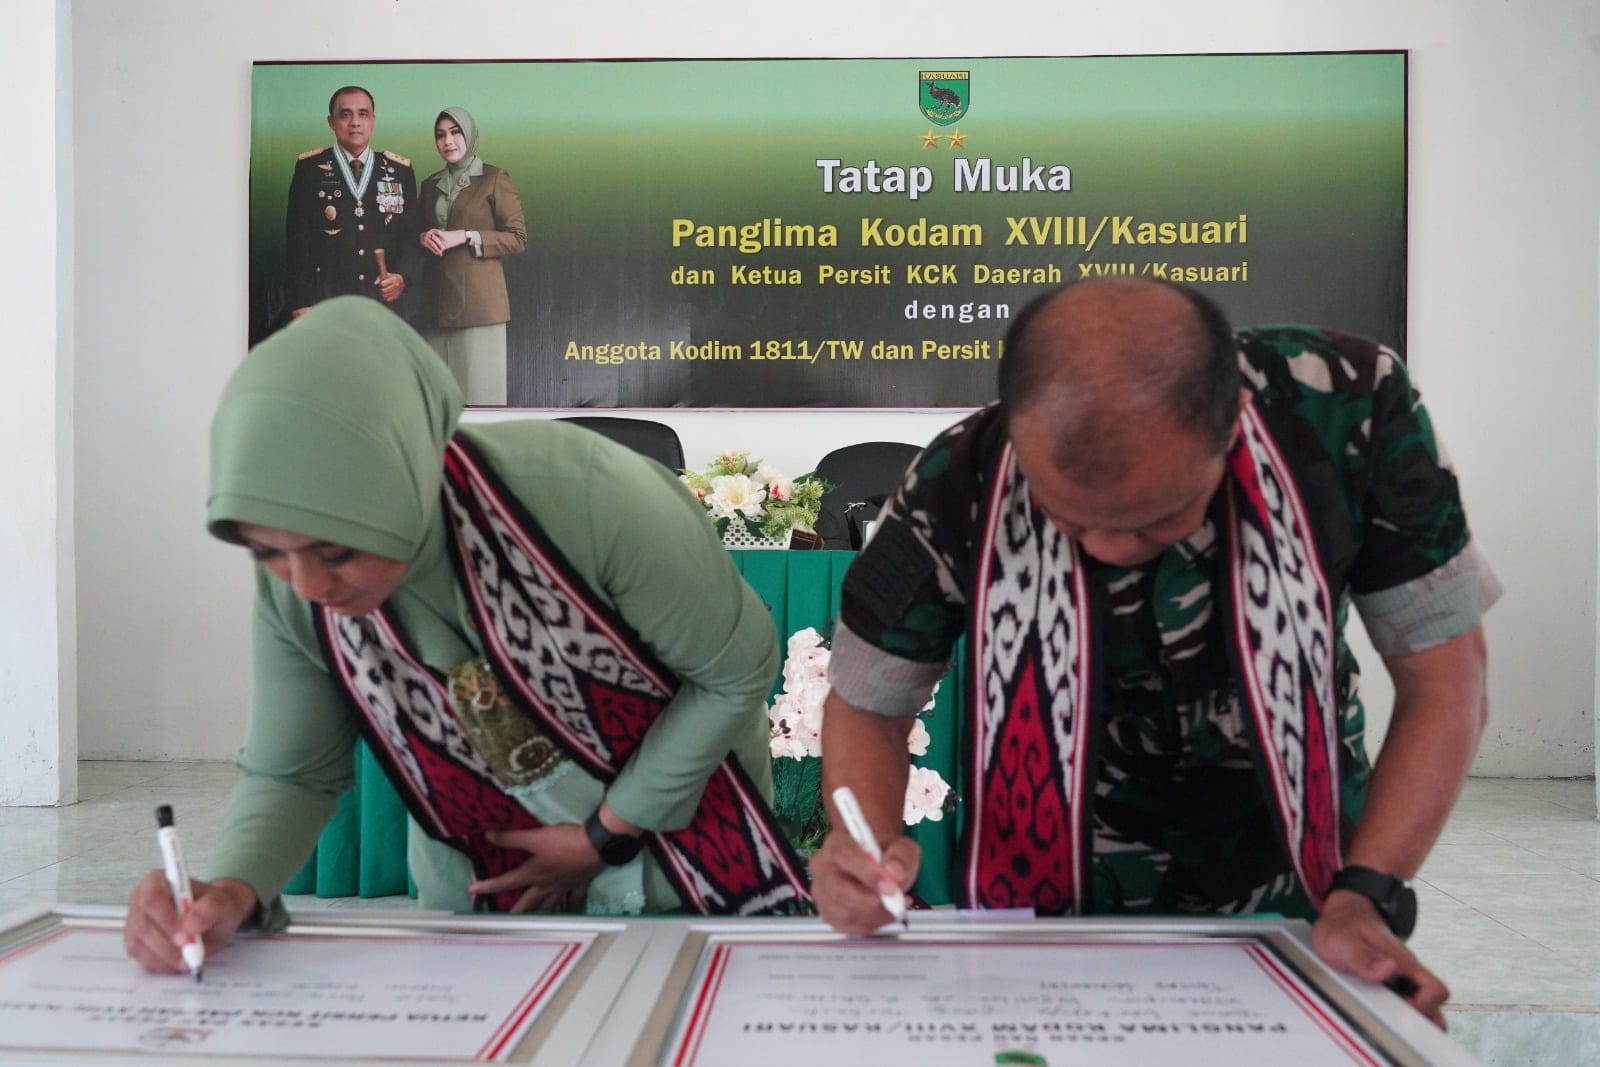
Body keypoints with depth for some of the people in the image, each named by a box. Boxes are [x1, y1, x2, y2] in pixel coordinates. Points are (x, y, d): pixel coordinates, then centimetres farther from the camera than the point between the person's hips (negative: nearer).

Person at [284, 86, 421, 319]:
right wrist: (301, 303, -4)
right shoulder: (310, 168, 6)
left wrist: (402, 276, -6)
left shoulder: (399, 171, 11)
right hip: (326, 300, -2)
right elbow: (297, 239, 3)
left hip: (386, 299, 2)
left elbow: (412, 234, 13)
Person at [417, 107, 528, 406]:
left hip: (478, 299, -5)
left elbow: (518, 238, -4)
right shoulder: (430, 185, 19)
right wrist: (423, 238, 0)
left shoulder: (494, 179, 1)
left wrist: (466, 237, -14)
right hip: (435, 301, 5)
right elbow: (415, 231, 24)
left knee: (479, 387, -7)